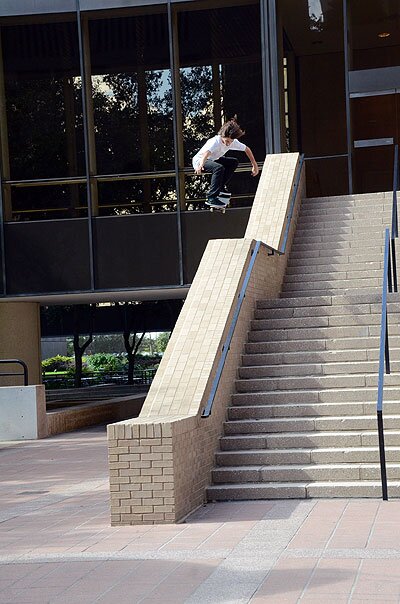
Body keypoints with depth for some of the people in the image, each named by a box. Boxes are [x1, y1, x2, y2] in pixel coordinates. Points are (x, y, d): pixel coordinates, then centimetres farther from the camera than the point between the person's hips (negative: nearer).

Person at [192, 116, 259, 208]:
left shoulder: (233, 142, -11)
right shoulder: (215, 142, -32)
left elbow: (247, 149, 3)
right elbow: (207, 153, -50)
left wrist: (255, 165, 3)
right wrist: (201, 165, -69)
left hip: (212, 160, 8)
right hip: (199, 160, -8)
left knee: (234, 162, -3)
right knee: (219, 168, -33)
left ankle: (220, 187, 2)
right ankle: (211, 198, -32)